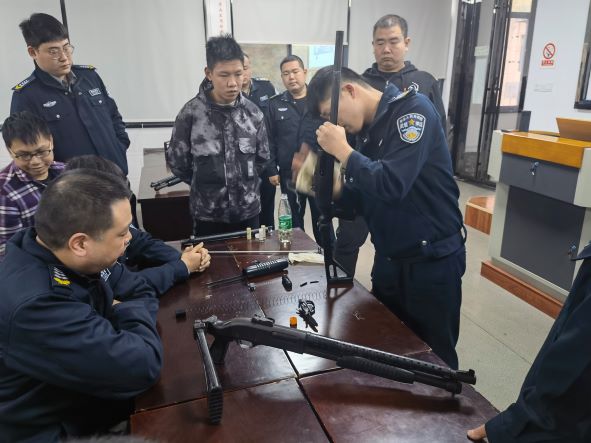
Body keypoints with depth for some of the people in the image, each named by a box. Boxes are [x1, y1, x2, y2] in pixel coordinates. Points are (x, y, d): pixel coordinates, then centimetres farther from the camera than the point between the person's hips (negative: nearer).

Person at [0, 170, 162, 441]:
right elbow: (141, 367, -33)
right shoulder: (33, 305, -34)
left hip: (99, 397, 7)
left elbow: (143, 293, 2)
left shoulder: (77, 257, -9)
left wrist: (123, 314, -17)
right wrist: (129, 313, -16)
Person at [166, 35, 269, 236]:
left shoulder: (253, 113, -1)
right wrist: (205, 186, 7)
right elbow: (177, 161, -1)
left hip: (248, 212, 3)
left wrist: (245, 184, 9)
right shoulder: (191, 112, -10)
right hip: (208, 215, -2)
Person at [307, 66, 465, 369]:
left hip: (432, 261, -7)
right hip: (388, 261, 7)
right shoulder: (368, 129, 6)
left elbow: (392, 185, -30)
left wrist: (342, 150, -19)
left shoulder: (413, 108, -16)